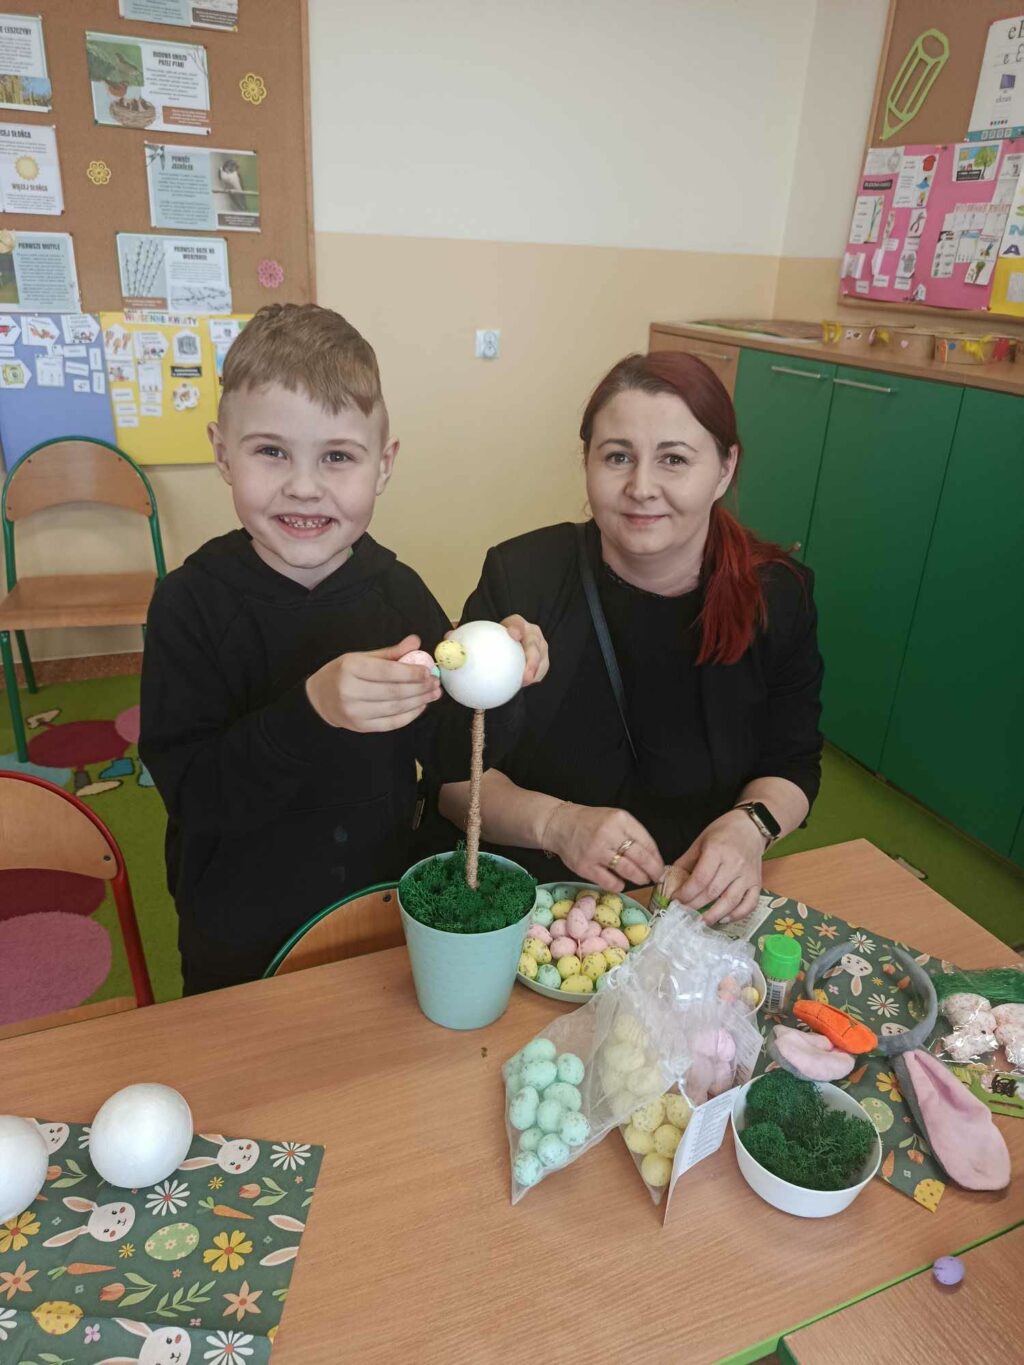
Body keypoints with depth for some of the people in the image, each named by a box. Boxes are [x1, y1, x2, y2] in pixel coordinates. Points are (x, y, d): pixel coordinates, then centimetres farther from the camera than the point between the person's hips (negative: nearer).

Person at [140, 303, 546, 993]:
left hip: (383, 914, 3)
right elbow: (190, 792, -24)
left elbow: (452, 753, -7)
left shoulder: (398, 591, -10)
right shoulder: (193, 602, -18)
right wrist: (311, 713, -38)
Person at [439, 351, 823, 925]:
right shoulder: (520, 579, -8)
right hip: (527, 901, -1)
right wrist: (554, 823, -22)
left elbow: (792, 764, 10)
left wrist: (752, 826, -13)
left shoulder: (778, 596, -1)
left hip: (704, 909, 2)